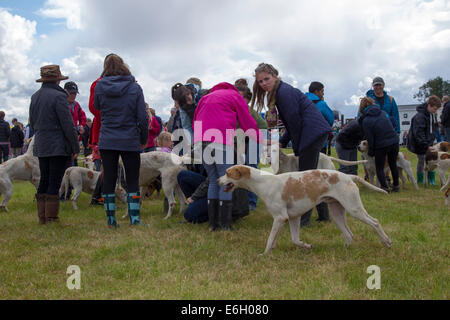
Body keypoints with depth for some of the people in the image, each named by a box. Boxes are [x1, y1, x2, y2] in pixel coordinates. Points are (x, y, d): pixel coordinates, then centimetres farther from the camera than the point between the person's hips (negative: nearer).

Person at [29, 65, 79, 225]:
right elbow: (68, 124, -14)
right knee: (54, 183, -4)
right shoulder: (58, 96, -13)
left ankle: (42, 217, 18)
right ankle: (51, 218, -1)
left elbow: (32, 122, 18)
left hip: (40, 146, 8)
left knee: (44, 180, 13)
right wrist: (76, 147, -9)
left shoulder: (35, 97, 11)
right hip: (58, 147, -7)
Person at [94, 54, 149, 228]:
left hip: (107, 141, 1)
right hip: (130, 141, -1)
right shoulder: (135, 87, -5)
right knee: (132, 180, 6)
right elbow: (143, 117, -5)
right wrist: (144, 138, 6)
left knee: (109, 179, 8)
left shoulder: (100, 86, -1)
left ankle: (111, 220, 11)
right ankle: (134, 219, 4)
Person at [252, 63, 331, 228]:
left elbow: (295, 120, -15)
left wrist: (297, 147, -7)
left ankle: (303, 219, 0)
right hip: (316, 133, 10)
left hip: (313, 132, -10)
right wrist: (282, 142, 14)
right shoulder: (277, 93, 17)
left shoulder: (284, 92, -13)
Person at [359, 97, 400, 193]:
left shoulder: (366, 120, -10)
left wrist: (371, 151, 3)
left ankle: (385, 187, 4)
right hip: (394, 141, 5)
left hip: (381, 145, -5)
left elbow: (370, 138, -8)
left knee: (379, 168, 11)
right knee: (393, 165, 20)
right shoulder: (383, 113, 4)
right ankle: (396, 186, 27)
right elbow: (392, 124, 12)